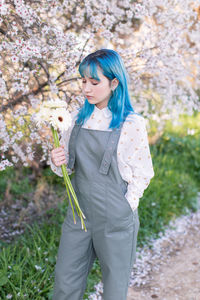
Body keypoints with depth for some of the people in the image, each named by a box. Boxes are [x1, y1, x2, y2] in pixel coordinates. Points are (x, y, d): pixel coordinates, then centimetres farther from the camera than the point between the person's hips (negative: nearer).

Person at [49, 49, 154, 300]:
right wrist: (57, 162, -10)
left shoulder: (132, 123, -11)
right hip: (79, 212, 5)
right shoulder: (79, 117, 3)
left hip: (115, 218, -4)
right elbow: (68, 163, 11)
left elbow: (142, 174, -4)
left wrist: (126, 207, -9)